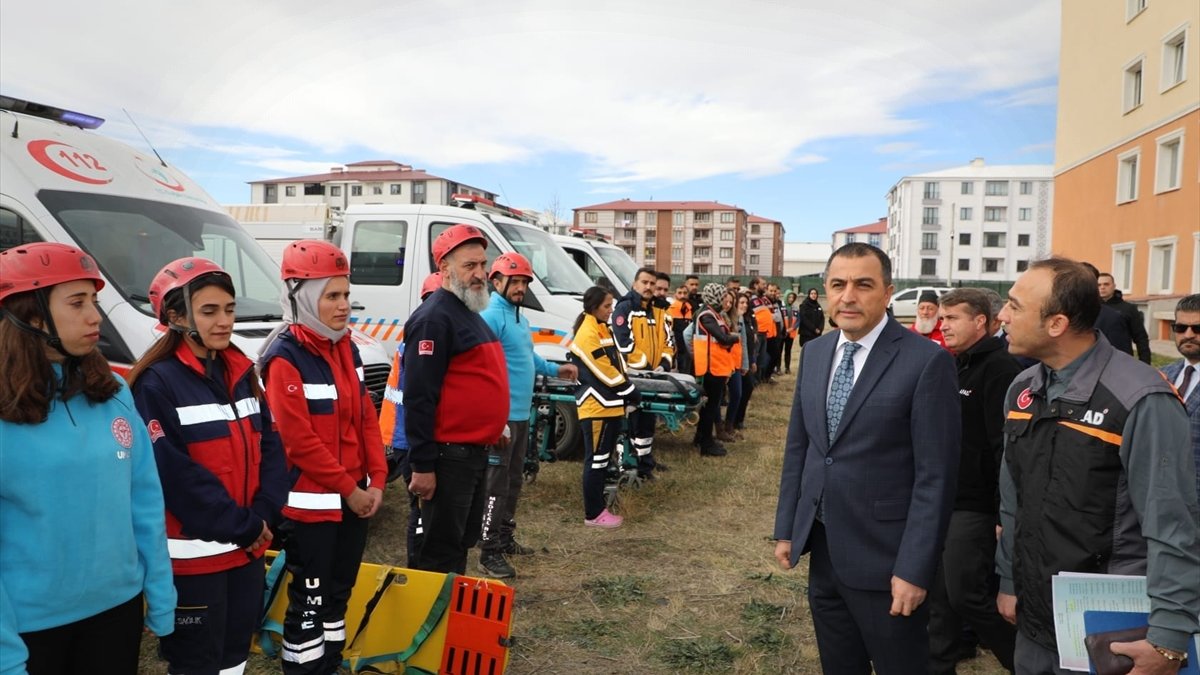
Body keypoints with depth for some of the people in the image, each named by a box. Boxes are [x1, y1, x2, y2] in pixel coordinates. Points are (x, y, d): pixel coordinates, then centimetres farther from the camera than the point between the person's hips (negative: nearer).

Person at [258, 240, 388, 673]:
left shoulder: (345, 348, 8)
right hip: (311, 503, -7)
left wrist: (376, 480, 1)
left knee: (339, 593, 18)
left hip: (355, 498, 8)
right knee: (310, 602, 3)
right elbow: (299, 440, -19)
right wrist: (349, 489, -15)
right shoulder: (285, 358, -16)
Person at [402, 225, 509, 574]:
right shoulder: (434, 318, -16)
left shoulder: (470, 314, 15)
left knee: (463, 541, 20)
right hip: (448, 456, -10)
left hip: (474, 452, 10)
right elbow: (418, 397, -21)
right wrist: (422, 465, -23)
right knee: (441, 550, 0)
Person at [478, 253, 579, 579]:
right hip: (501, 416, -10)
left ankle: (505, 538, 31)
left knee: (514, 480, 18)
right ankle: (489, 553, 2)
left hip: (521, 414, 10)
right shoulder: (491, 318, -17)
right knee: (496, 484, -5)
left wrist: (555, 369, 22)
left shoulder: (520, 317, 14)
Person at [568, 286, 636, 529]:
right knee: (596, 461, -2)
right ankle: (593, 514, 6)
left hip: (610, 406, 10)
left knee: (603, 460, 14)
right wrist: (631, 393, -8)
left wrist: (626, 394, 4)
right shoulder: (587, 335, -16)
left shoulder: (602, 329, 14)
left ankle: (598, 508, 23)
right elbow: (606, 373, -17)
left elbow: (617, 363, 16)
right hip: (596, 408, -10)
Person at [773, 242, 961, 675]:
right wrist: (786, 529, 10)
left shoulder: (926, 361, -14)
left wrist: (915, 569, -16)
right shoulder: (814, 353, 5)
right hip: (822, 548, 6)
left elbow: (936, 475, -15)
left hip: (883, 557, -5)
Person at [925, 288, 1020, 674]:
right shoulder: (953, 366, 12)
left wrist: (1005, 515, -22)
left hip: (975, 507, -8)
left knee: (968, 595, 0)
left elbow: (1007, 447, -21)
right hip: (942, 501, 8)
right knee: (940, 594, 14)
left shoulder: (1000, 369, -16)